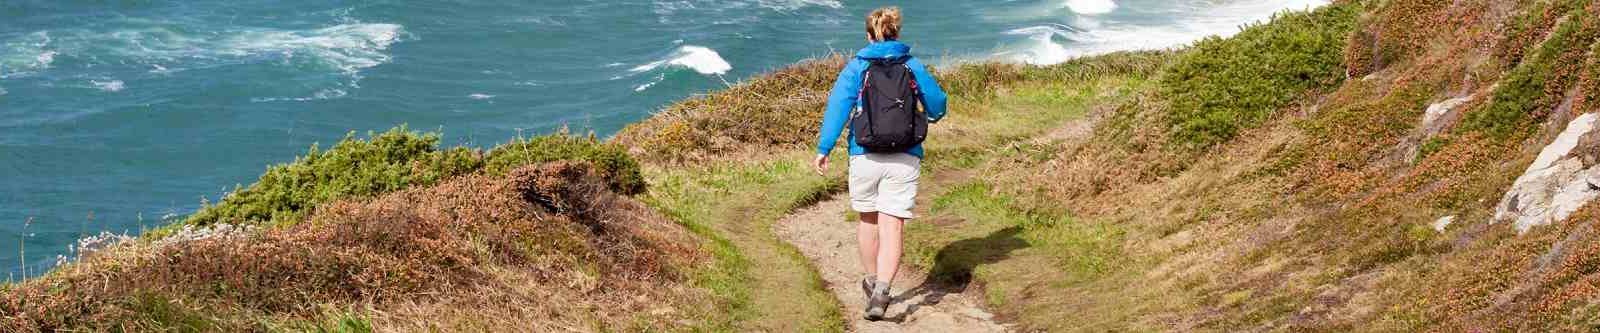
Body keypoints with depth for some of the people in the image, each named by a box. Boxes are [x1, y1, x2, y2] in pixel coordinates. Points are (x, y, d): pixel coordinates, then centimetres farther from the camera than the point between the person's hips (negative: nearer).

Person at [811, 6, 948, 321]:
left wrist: (823, 148, -10)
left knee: (868, 220, 21)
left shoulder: (855, 67, 1)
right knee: (892, 227, -5)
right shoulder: (914, 66, 5)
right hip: (905, 159, 0)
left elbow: (838, 106, -8)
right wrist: (928, 117, 34)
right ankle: (881, 291, -22)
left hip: (865, 156, 0)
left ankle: (872, 281, 37)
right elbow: (937, 104, 11)